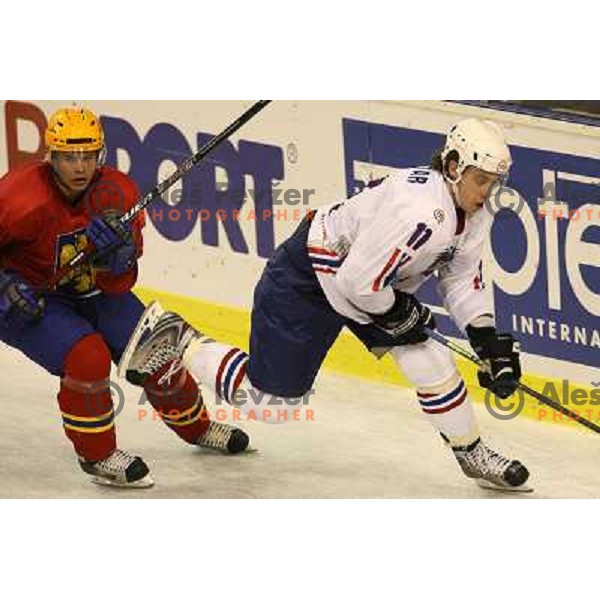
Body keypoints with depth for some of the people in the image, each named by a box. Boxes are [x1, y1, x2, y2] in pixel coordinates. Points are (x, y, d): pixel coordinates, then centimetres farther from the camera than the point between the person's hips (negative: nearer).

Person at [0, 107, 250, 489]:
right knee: (87, 355, -28)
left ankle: (195, 425, 35)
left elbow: (118, 285, -13)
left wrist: (118, 251, -34)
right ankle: (97, 455, -7)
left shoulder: (118, 194, -14)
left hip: (91, 292, 6)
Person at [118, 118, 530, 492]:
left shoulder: (474, 217, -5)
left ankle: (473, 454, 15)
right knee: (267, 391, -1)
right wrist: (400, 314, -16)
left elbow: (462, 280, 8)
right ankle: (176, 340, 15)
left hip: (372, 283, 9)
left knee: (430, 362, -2)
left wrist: (489, 340, -1)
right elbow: (359, 281, -33)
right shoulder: (420, 211, -35)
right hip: (308, 275, -9)